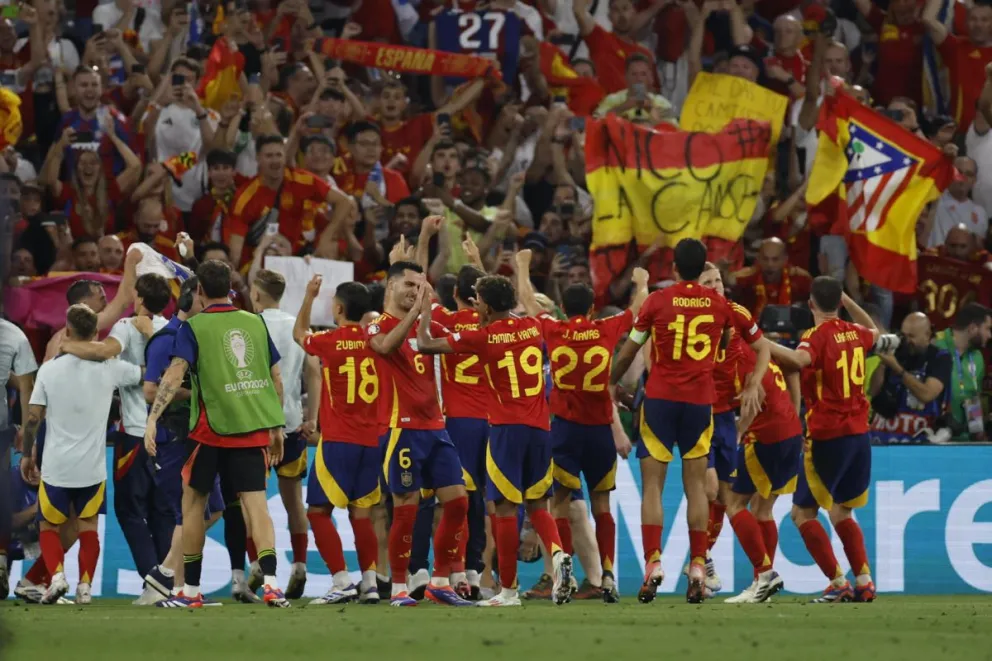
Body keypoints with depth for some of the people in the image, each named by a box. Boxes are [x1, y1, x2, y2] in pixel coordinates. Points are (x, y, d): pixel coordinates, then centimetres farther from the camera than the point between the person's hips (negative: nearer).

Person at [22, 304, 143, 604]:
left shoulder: (49, 369, -8)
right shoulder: (109, 368, -6)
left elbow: (33, 417, -5)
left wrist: (27, 454, 8)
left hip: (56, 466, -1)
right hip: (93, 467, 1)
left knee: (48, 526, 14)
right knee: (88, 527, 16)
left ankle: (56, 574, -8)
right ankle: (85, 585, 8)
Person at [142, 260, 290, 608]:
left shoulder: (193, 327, -3)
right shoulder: (255, 323, 9)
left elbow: (175, 373, -16)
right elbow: (276, 379, 12)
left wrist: (152, 418, -20)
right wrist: (277, 428, 20)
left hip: (213, 429, -3)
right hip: (255, 428, 3)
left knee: (192, 500, 12)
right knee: (256, 503, -1)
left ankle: (191, 590, 14)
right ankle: (270, 582, -20)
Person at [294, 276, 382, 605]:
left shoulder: (330, 342, -8)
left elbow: (299, 334, 13)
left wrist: (310, 295, 20)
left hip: (337, 440, -5)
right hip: (371, 439, 5)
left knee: (318, 510, 0)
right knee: (361, 513, 10)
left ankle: (342, 582, -9)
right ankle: (370, 582, 5)